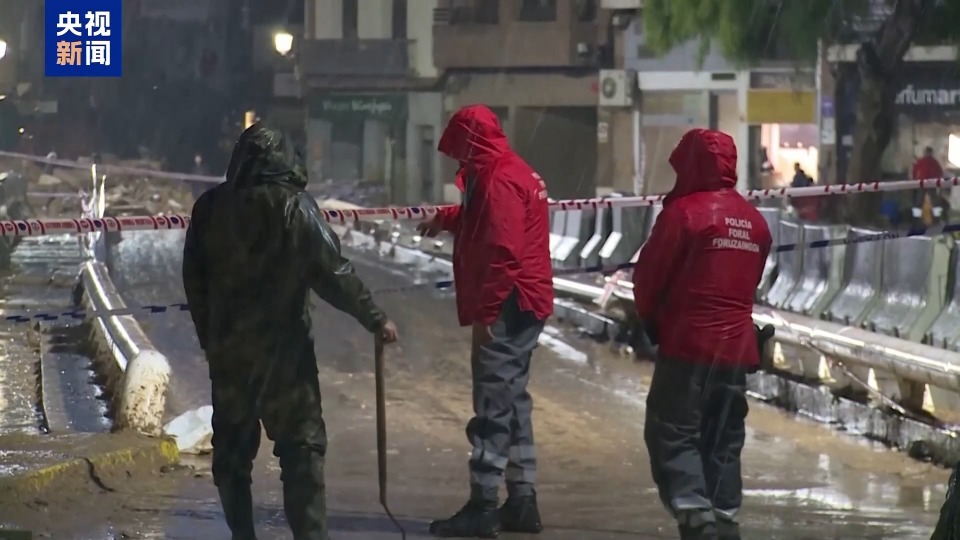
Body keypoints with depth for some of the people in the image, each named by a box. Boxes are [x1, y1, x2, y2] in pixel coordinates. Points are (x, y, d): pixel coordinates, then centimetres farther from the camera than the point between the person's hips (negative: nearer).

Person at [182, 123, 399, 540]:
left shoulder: (211, 208, 3)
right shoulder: (296, 207, -10)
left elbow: (194, 280, 8)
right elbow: (332, 274, -12)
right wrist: (374, 318, -3)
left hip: (227, 347, 4)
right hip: (283, 345, -4)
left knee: (231, 447, 12)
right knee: (302, 444, 0)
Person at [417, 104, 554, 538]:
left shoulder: (500, 180, -17)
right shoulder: (512, 173, 15)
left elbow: (502, 252, -24)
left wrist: (485, 312, -22)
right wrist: (445, 220, 46)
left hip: (507, 307, -11)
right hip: (524, 306, 11)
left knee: (492, 407, -8)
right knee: (512, 402, 14)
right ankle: (521, 501, 17)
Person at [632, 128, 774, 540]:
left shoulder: (684, 212, -12)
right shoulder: (753, 220, 9)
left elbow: (649, 276, -6)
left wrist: (650, 319, 10)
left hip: (688, 343, -6)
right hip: (737, 347, 6)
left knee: (672, 434, -4)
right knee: (724, 440, 13)